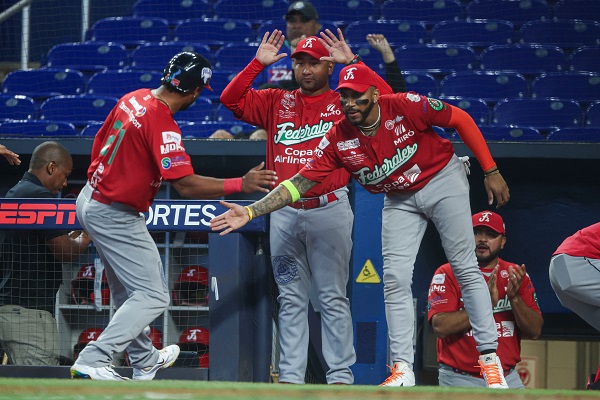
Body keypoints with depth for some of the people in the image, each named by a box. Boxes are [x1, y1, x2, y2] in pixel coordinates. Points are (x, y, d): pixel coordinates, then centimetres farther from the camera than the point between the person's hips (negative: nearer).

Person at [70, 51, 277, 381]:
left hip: (90, 200, 10)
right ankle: (92, 362, -14)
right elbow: (186, 185, -29)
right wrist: (240, 184, -26)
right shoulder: (162, 124, -25)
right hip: (116, 216, -10)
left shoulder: (134, 99, 2)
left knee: (126, 291, 24)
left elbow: (98, 144, 13)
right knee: (153, 297, -7)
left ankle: (144, 360, 39)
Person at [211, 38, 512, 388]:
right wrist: (250, 212, -27)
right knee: (395, 280, -5)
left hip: (442, 181, -3)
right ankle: (402, 369, -2)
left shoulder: (406, 107, -26)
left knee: (466, 269, -5)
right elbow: (300, 182, -16)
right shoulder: (338, 139, -17)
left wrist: (491, 172, -11)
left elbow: (461, 120, -14)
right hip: (400, 200, 4)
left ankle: (490, 356, -1)